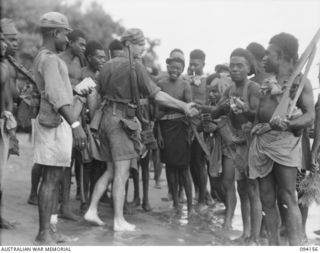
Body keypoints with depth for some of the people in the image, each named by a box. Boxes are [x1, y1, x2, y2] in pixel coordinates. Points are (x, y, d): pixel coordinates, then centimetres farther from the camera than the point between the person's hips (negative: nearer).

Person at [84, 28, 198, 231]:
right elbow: (157, 95, -15)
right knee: (122, 173, -3)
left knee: (111, 171, 16)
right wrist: (184, 106, -13)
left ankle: (92, 210, 16)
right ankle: (119, 221, 2)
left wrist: (93, 122, 25)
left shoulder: (108, 65, 11)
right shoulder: (135, 67, -11)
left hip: (107, 118, 8)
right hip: (122, 120, -8)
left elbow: (98, 94, 15)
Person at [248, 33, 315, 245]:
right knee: (267, 200, 6)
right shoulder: (266, 83, 18)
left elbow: (310, 116, -11)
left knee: (287, 199, -11)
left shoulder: (299, 81, 0)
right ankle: (273, 244, 14)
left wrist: (287, 124, -26)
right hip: (262, 142, 6)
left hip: (284, 142, -6)